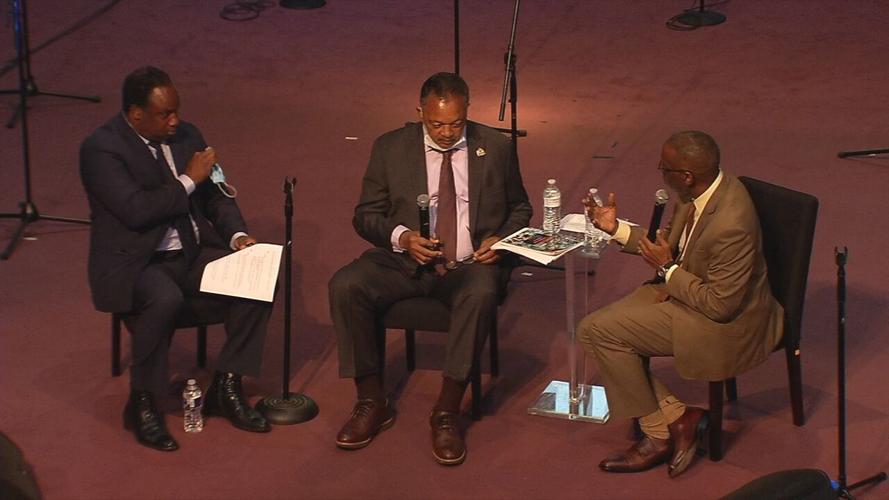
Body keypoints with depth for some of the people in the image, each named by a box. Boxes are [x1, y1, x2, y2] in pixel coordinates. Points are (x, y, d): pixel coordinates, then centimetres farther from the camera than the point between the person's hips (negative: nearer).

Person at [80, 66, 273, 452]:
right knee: (165, 299, -38)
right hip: (135, 263, -6)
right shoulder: (101, 148, -13)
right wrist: (188, 180, -15)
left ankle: (226, 388, -4)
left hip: (193, 253, 7)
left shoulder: (186, 135, 8)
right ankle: (142, 405, -18)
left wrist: (238, 236, -4)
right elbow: (136, 210, -24)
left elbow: (215, 196, 14)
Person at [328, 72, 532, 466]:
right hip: (406, 259, 1)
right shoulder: (391, 148, 3)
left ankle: (447, 413, -25)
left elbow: (520, 208, 17)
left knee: (481, 294, -37)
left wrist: (501, 238, -5)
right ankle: (372, 402, -12)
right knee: (345, 285, -26)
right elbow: (366, 215, 7)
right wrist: (401, 237, -14)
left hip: (471, 263, -1)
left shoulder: (495, 148, 4)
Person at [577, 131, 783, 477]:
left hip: (726, 322, -10)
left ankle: (659, 434, 2)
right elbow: (671, 243, 14)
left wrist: (667, 270, -18)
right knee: (595, 328, 2)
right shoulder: (700, 192, -5)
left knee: (601, 330, -14)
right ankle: (677, 416, 4)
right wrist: (616, 228, 4)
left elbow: (720, 305, -27)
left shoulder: (731, 223, -33)